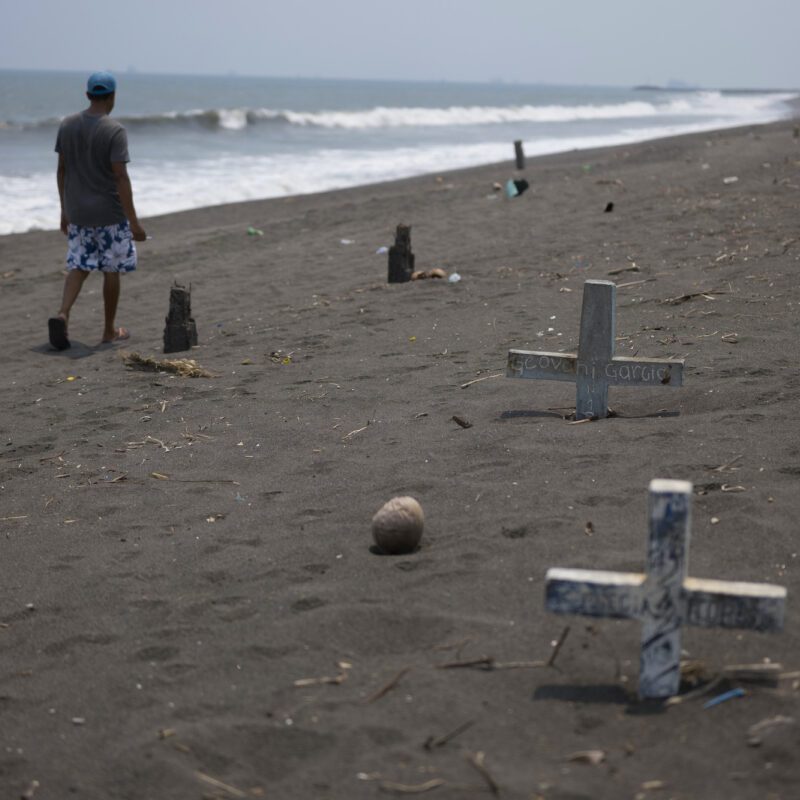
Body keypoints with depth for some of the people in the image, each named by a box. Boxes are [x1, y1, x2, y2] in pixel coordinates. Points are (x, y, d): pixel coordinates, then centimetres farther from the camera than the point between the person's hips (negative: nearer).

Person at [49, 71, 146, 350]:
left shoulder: (67, 125, 2)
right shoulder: (115, 131, -15)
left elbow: (61, 170, 7)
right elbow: (121, 177, -20)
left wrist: (65, 210, 17)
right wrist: (133, 222, -17)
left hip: (77, 212, 5)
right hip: (109, 213, -5)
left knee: (78, 266, 12)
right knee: (111, 269, 8)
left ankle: (62, 314, -11)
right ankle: (110, 330, 17)